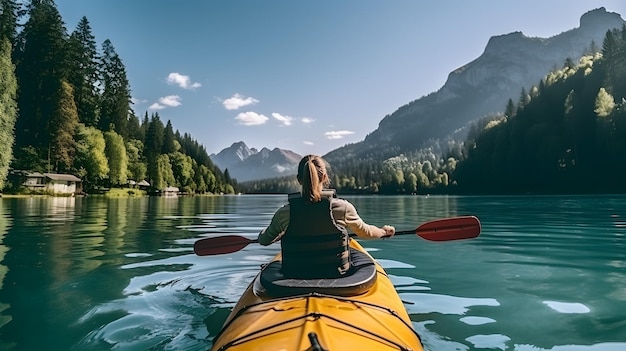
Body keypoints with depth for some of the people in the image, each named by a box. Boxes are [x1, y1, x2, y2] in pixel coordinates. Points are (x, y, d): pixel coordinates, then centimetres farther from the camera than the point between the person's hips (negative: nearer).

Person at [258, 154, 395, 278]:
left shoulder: (284, 213, -13)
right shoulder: (342, 208, -15)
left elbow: (263, 240, 5)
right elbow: (365, 232, 4)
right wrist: (383, 231, 26)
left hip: (295, 278, 1)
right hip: (335, 276, -1)